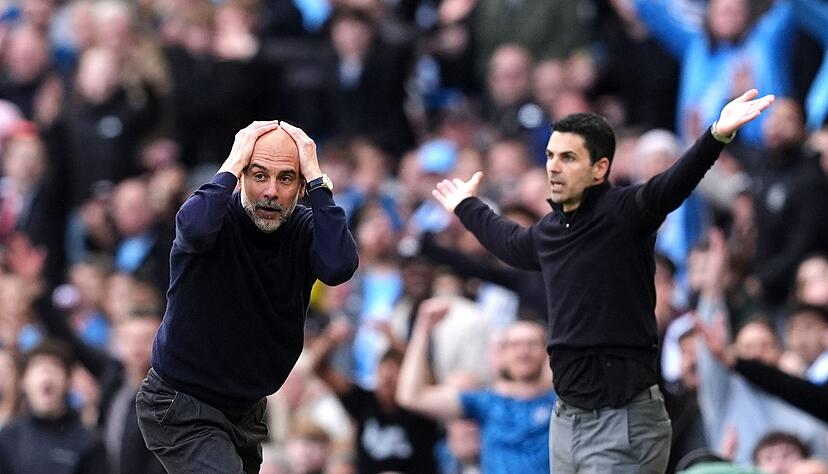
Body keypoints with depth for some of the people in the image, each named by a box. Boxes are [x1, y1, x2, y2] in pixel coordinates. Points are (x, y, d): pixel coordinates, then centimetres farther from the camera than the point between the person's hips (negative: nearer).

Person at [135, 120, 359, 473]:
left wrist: (316, 177, -26)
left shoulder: (305, 228, -7)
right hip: (182, 407, -6)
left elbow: (339, 267, -30)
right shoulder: (219, 214, -16)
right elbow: (194, 228, -42)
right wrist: (232, 165, -29)